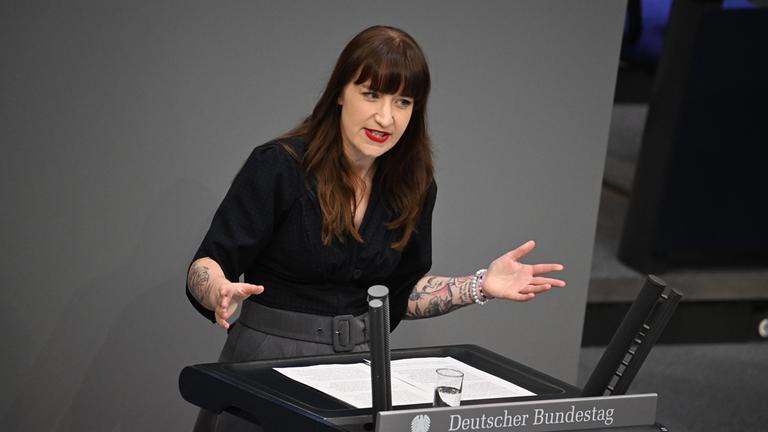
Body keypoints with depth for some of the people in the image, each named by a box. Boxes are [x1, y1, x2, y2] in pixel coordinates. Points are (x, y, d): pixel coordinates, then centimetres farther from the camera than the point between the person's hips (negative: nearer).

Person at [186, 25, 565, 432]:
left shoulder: (414, 186, 2)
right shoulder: (278, 167, -12)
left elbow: (399, 294, 12)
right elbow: (206, 267, -12)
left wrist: (481, 286, 0)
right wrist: (222, 292, -34)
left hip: (359, 360, 4)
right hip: (270, 356, -4)